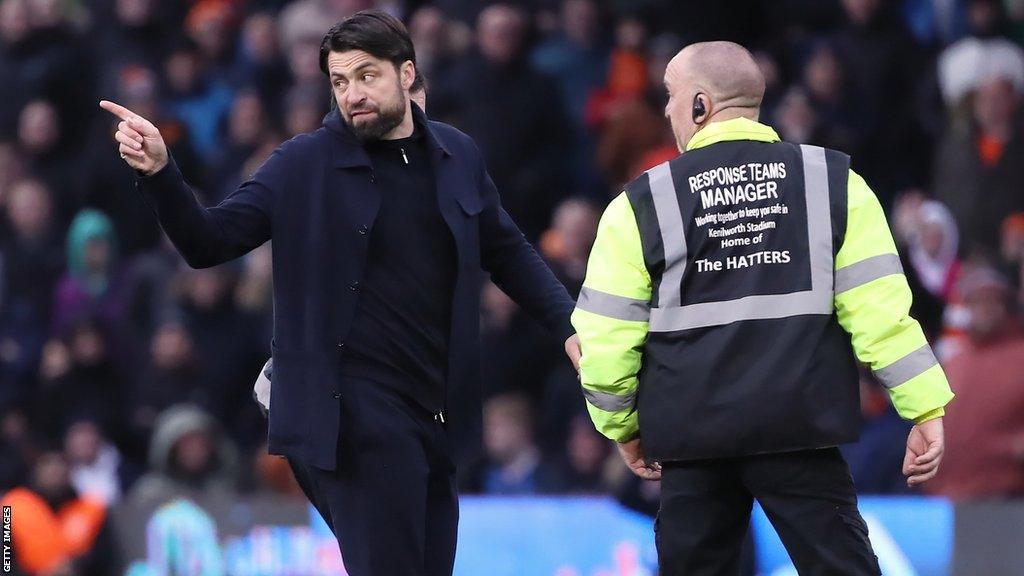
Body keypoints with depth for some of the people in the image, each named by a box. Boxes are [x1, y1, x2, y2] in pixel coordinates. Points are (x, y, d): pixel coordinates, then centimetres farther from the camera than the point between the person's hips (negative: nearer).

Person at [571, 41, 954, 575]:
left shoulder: (643, 204, 0)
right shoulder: (832, 182, 2)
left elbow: (605, 336, 1)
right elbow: (880, 308, -3)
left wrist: (624, 425, 17)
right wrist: (925, 409, 1)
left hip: (693, 433, 0)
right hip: (799, 429, 0)